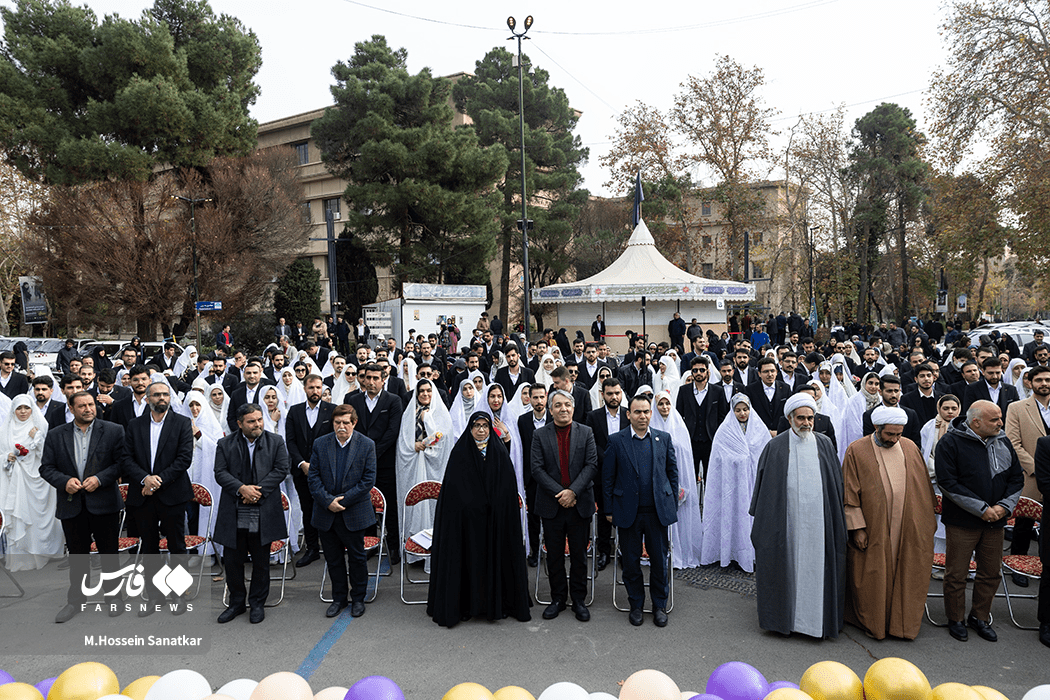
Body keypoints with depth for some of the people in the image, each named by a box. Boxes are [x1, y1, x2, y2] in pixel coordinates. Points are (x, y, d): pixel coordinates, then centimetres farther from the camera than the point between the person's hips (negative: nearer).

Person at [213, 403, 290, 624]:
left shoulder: (276, 442, 3)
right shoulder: (225, 444, 4)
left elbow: (281, 470, -3)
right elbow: (220, 473, -3)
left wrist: (258, 490, -13)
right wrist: (242, 488, -18)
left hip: (263, 513, -1)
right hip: (234, 515, 1)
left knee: (261, 562, 9)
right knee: (232, 560, 9)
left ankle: (257, 603, 24)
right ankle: (237, 603, 27)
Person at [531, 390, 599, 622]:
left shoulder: (586, 433, 3)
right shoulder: (540, 435, 2)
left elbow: (592, 465, -4)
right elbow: (536, 469, -5)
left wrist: (573, 491, -15)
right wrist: (559, 493, -14)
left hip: (580, 503, 0)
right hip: (551, 505, 0)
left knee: (579, 555, 8)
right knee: (554, 555, 9)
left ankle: (579, 599, 21)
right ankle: (558, 598, 23)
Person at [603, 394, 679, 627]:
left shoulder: (664, 438, 4)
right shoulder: (616, 440, -2)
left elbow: (672, 472, 10)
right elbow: (607, 477, 1)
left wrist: (673, 504, 6)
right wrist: (609, 509, -1)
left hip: (658, 511, 1)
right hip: (628, 511, -1)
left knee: (659, 560, 9)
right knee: (631, 561, 9)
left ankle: (659, 606, 26)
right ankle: (636, 605, 27)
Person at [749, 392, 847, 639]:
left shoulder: (824, 445, 5)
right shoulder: (775, 447, -1)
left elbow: (835, 486, 10)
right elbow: (765, 488, 2)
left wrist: (836, 522, 8)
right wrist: (764, 520, -1)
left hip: (818, 522, 2)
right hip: (786, 523, -1)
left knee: (817, 569, 4)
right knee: (786, 568, 6)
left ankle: (817, 617, 19)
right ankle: (783, 617, 20)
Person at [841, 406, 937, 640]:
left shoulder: (910, 448, 4)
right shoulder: (856, 451, -8)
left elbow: (923, 487, 12)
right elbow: (851, 493, -7)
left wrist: (929, 520, 12)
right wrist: (857, 528, -10)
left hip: (908, 529, 3)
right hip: (873, 531, -3)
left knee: (907, 575, 9)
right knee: (874, 578, 5)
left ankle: (905, 622, 26)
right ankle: (873, 623, 22)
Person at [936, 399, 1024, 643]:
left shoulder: (1003, 441, 6)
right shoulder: (950, 443, -12)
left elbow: (1016, 478, 10)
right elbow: (948, 483, -16)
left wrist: (1004, 506, -6)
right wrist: (982, 509, -16)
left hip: (995, 521, 5)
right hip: (962, 521, -5)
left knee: (991, 573, 13)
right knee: (956, 574, 4)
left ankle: (980, 617, 31)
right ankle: (956, 620, 21)